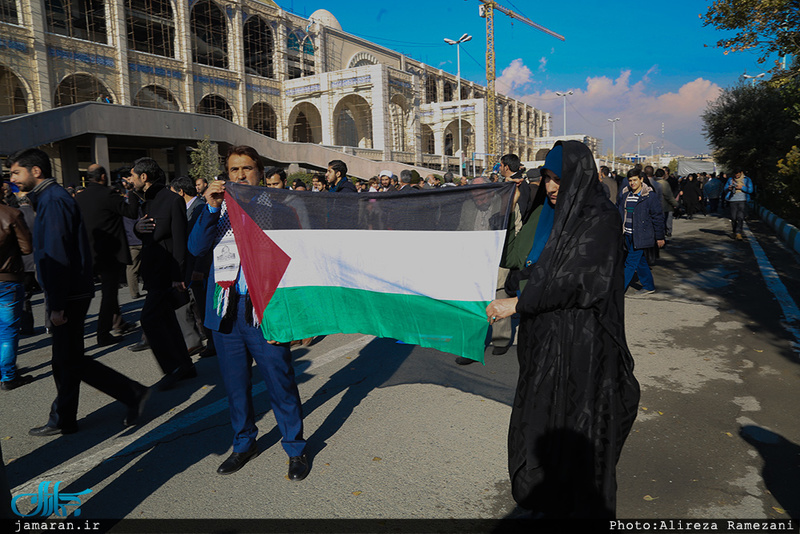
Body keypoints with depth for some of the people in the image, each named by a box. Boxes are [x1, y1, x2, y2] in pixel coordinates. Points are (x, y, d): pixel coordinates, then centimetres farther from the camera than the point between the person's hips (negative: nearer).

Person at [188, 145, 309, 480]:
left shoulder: (276, 208, 0)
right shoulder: (218, 207, 10)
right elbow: (196, 248, -3)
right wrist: (211, 208, -12)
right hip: (225, 311, 4)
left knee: (280, 383, 3)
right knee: (235, 384, 16)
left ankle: (295, 449, 22)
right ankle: (244, 444, 37)